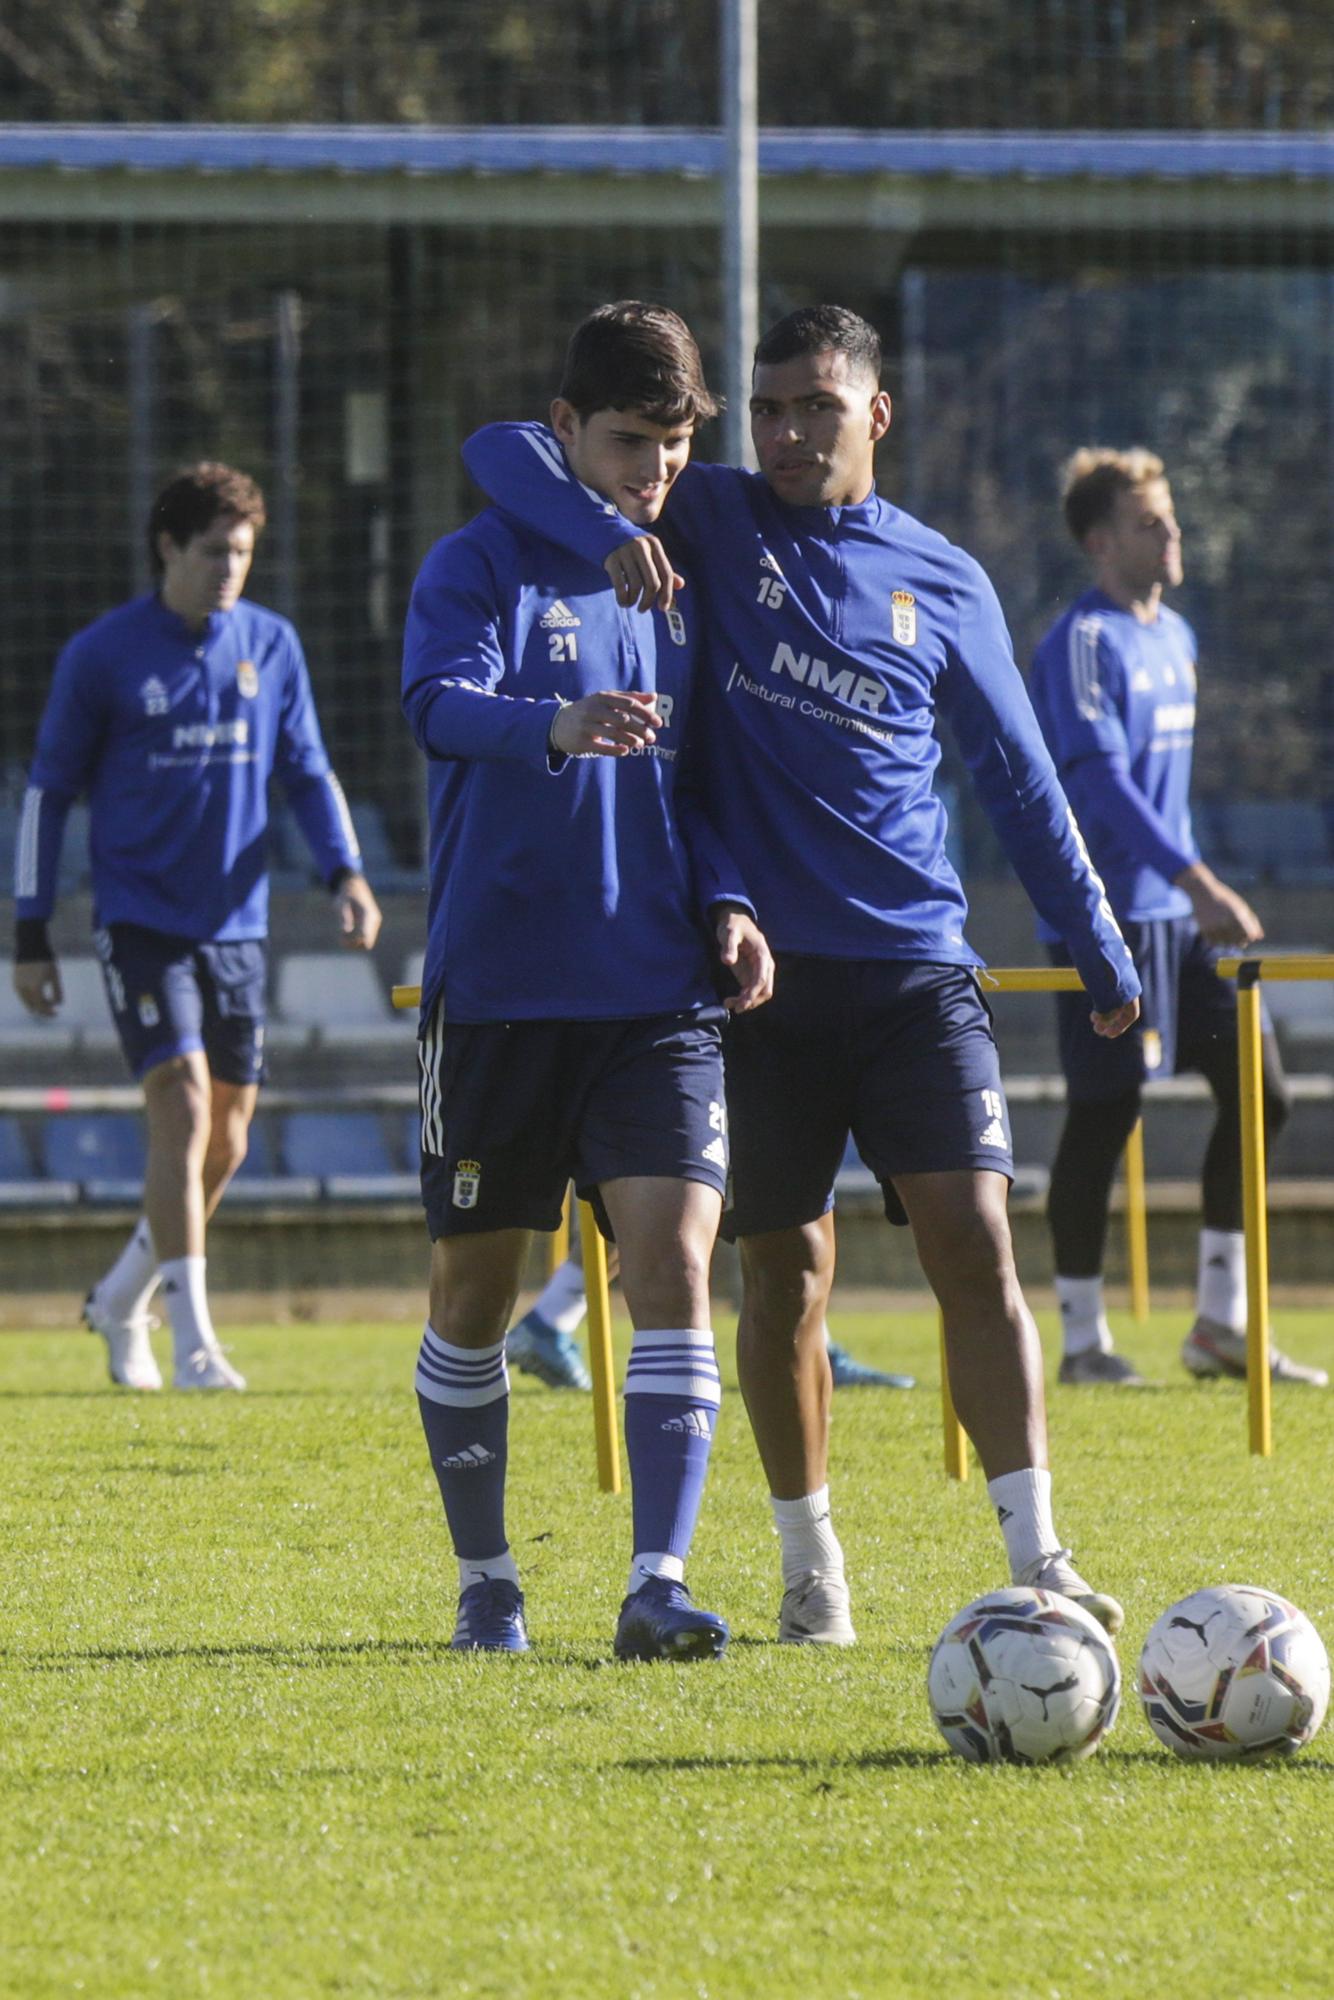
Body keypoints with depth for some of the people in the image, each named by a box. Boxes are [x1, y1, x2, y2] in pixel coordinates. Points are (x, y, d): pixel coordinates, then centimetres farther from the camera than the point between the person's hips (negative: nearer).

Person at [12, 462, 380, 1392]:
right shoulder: (103, 654, -4)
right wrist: (33, 934, 0)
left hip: (236, 923, 4)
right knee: (182, 1110, -17)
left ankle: (122, 1299, 28)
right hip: (141, 920, -4)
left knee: (226, 1141, 6)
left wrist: (347, 873, -4)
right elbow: (49, 791, 1)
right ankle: (193, 1342, -16)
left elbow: (307, 771, 13)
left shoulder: (271, 645, 5)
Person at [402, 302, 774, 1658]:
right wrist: (556, 724, -43)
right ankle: (483, 1582, 22)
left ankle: (657, 1585, -17)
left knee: (674, 1258, -13)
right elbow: (440, 701, -23)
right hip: (498, 982, -3)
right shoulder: (481, 565, -3)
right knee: (475, 1281, 7)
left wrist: (726, 899, 0)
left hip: (654, 988, 3)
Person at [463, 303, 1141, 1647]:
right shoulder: (709, 521, 5)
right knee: (785, 1272, 4)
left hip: (916, 967, 0)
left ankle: (1035, 1562, -11)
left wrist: (1100, 955, 16)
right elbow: (502, 452, -1)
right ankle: (810, 1571, 16)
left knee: (973, 1241, -10)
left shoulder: (944, 583, 9)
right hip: (763, 968, 0)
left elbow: (1018, 778, 16)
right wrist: (609, 531, -20)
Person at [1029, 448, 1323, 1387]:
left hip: (1179, 913, 9)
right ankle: (1083, 1338, 5)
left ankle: (1222, 1324, 10)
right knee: (1103, 1116, -4)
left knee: (1257, 1089, 4)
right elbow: (1100, 779, -22)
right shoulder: (1084, 642, -12)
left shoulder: (1175, 637, 16)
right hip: (1108, 913, -9)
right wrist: (1194, 880, -29)